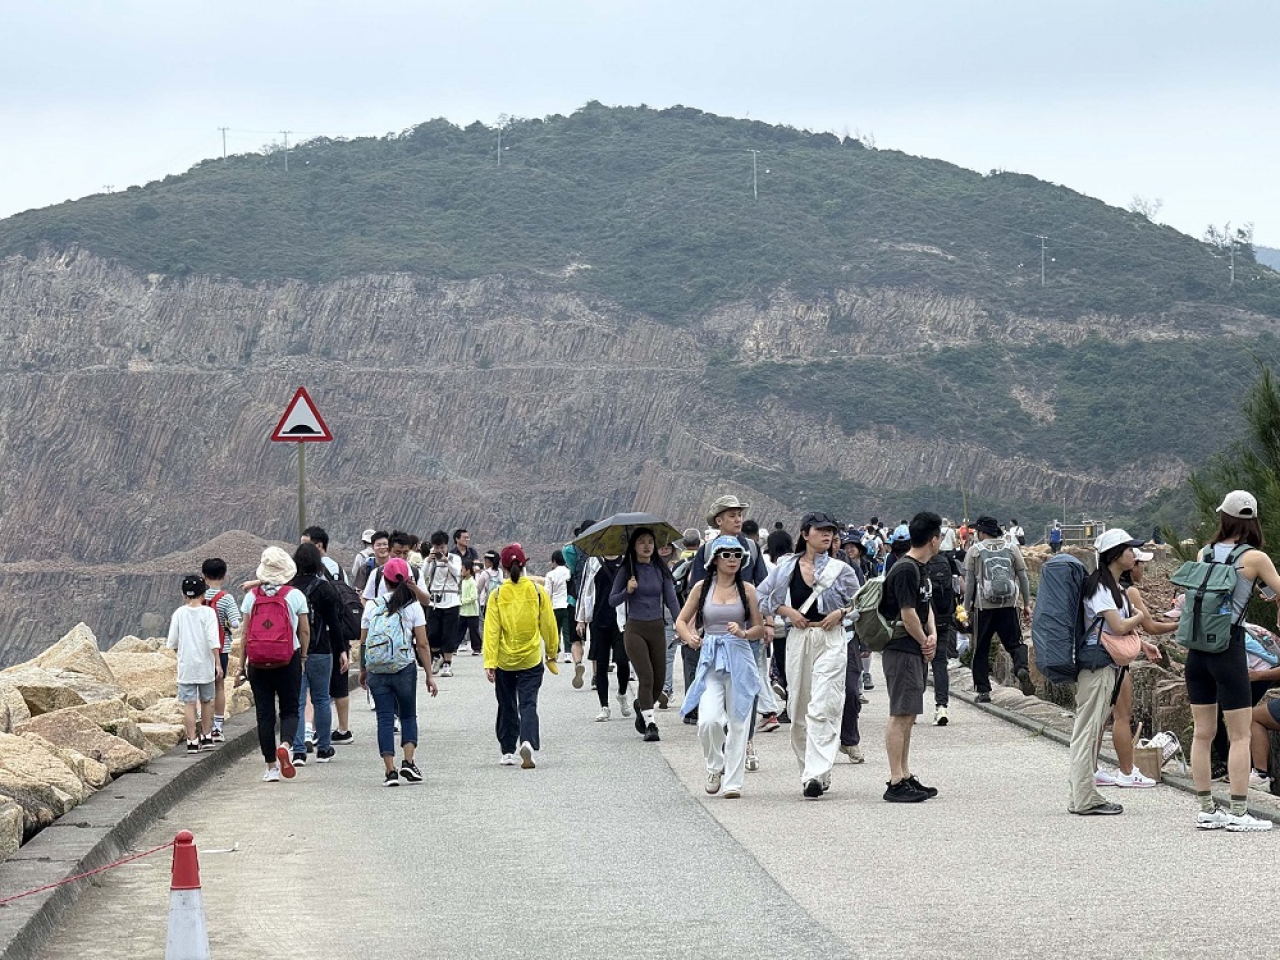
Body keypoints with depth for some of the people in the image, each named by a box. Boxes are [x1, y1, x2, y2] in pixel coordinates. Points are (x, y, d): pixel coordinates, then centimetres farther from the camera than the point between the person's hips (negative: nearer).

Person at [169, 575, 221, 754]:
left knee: (188, 703, -1)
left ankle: (192, 740, -6)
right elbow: (213, 640, -12)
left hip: (185, 665, 0)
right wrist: (218, 664, -9)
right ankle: (207, 736, 26)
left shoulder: (179, 613, -1)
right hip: (205, 665, 0)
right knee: (206, 700, 16)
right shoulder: (208, 612, -5)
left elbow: (172, 642, 3)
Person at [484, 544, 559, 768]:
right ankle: (528, 742, -24)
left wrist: (489, 663, -9)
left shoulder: (497, 595, -7)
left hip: (505, 661, 0)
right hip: (532, 659, 0)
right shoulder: (537, 591, -4)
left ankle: (507, 752, 21)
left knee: (507, 707, 15)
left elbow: (491, 631, -9)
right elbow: (548, 625, 3)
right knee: (528, 704, -1)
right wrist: (551, 654, 16)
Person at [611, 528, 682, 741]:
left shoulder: (661, 571, 5)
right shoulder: (626, 571, -1)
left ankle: (641, 707, 35)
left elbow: (671, 600, 2)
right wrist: (627, 591, -17)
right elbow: (612, 600, 2)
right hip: (635, 629, -3)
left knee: (659, 679, 6)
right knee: (646, 676, -15)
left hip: (657, 629, 3)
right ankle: (649, 724, -12)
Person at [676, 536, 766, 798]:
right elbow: (681, 621, 13)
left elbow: (760, 629, 9)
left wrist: (744, 633, -12)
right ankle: (715, 767, 11)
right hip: (710, 660, 0)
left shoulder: (746, 590, 6)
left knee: (737, 722, 0)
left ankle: (733, 782, 9)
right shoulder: (702, 588, 7)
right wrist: (690, 638, -8)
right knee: (709, 720, -16)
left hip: (739, 660, 0)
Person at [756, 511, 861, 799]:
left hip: (830, 639, -3)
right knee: (798, 708, 7)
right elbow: (762, 597, 13)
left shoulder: (840, 570, 3)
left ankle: (816, 774, -20)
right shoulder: (786, 567, 6)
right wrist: (786, 611, -1)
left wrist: (840, 613, -6)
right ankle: (808, 770, 19)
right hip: (798, 638, 3)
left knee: (822, 708, -13)